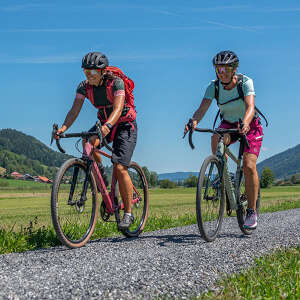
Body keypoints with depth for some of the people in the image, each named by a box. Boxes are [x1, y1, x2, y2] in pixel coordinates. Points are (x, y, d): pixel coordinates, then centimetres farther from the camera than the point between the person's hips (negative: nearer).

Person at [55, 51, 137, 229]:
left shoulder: (116, 83, -25)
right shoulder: (84, 86, -11)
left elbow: (118, 108, -38)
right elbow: (75, 110, -19)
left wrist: (108, 125, -58)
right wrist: (63, 128, -37)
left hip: (125, 124, -5)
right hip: (104, 123, 5)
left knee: (120, 168, -16)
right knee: (88, 143, -29)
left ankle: (128, 213, -5)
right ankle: (100, 176, -2)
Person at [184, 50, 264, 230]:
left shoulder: (246, 82, -23)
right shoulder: (214, 86, -15)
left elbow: (250, 107, -38)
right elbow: (203, 108, -28)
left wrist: (245, 123, -59)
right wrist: (194, 121, -50)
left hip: (250, 126, -2)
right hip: (228, 124, 2)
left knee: (249, 166, -18)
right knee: (216, 139, -34)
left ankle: (252, 211, -5)